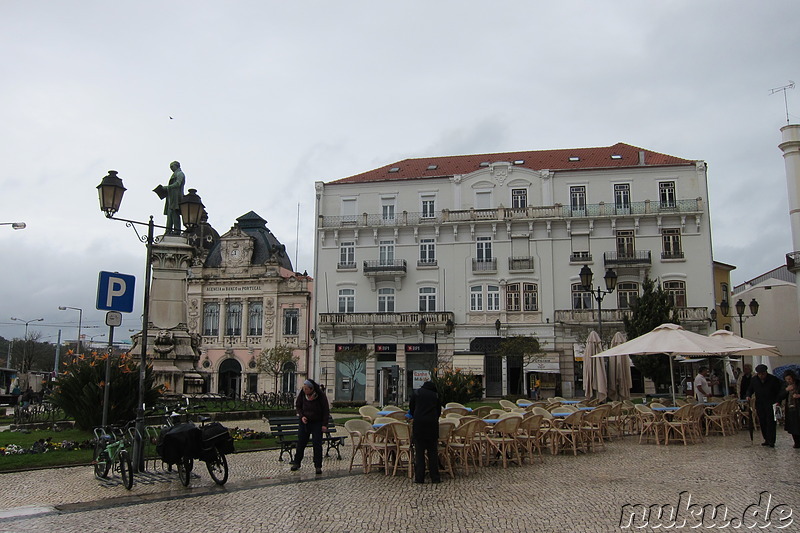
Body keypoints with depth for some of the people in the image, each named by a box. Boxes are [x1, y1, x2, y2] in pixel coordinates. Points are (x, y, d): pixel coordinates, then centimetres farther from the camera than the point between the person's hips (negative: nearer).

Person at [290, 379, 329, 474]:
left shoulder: (321, 395, -15)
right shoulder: (302, 394, -8)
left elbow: (326, 410, -8)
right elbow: (298, 406, 8)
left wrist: (324, 424, -12)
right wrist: (301, 416, -9)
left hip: (317, 423, -3)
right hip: (305, 422, 3)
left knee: (317, 444, -7)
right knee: (301, 443, 4)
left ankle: (318, 466, 0)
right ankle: (296, 463, 19)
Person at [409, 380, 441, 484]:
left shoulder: (417, 392, 11)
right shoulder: (436, 395, 14)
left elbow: (411, 407, 16)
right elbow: (439, 411, 17)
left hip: (419, 423, -1)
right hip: (432, 424, 1)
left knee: (419, 451, 1)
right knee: (433, 451, 7)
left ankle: (419, 477, 1)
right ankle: (435, 477, 7)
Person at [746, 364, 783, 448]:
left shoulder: (773, 379, -5)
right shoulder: (754, 380, 6)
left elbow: (779, 392, -1)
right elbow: (750, 389, 18)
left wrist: (777, 401, -14)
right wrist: (749, 395, -3)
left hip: (771, 404, -4)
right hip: (760, 405, 4)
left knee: (771, 423, -9)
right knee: (762, 423, 5)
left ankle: (771, 441, -5)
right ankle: (767, 440, 15)